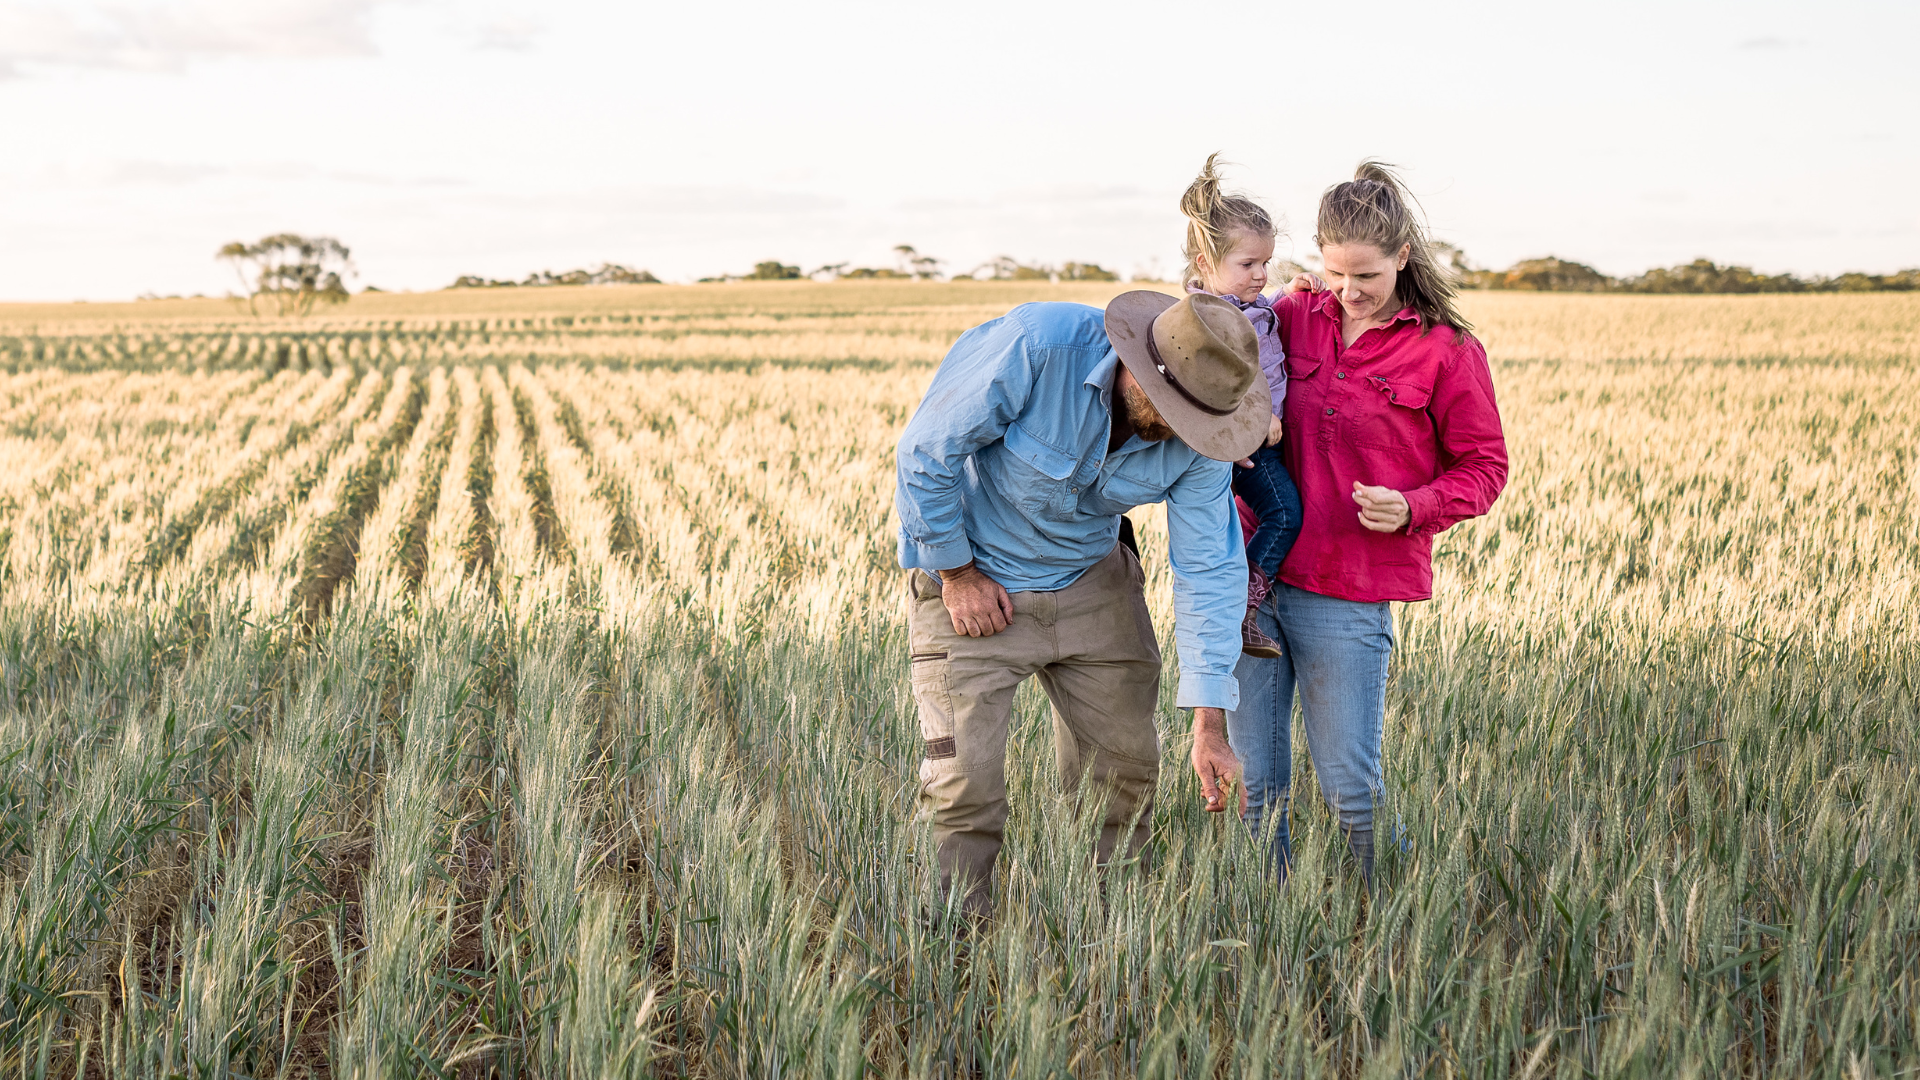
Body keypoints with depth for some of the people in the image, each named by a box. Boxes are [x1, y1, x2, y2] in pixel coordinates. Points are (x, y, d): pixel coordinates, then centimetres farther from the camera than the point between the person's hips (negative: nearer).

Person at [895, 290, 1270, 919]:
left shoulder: (1196, 438, -18)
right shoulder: (1034, 346, -32)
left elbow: (1209, 570, -14)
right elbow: (927, 451, -22)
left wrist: (1209, 724, -17)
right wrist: (957, 571, -14)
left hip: (1092, 583, 4)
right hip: (971, 578, -4)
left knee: (1125, 770, 6)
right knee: (966, 785, -9)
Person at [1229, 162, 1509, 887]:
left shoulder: (1446, 352, -4)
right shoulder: (1292, 320, 7)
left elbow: (1483, 467, 1)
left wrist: (1412, 508, -17)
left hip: (1349, 596, -4)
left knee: (1350, 787, -1)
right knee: (1253, 787, 10)